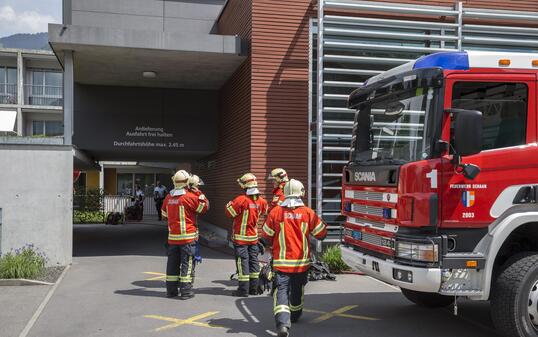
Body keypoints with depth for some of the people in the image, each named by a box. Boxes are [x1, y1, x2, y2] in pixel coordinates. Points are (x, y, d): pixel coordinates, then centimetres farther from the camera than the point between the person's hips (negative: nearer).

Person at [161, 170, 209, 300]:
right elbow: (203, 208, -3)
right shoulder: (190, 196, -13)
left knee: (172, 263, 12)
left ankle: (171, 290, 17)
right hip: (188, 236, -5)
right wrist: (200, 195, 5)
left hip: (172, 236, 5)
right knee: (187, 263, 1)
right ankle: (186, 291, 2)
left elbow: (164, 214, 18)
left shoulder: (168, 197, 5)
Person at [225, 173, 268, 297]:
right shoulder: (261, 201, -2)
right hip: (254, 236, 5)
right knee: (253, 260, 12)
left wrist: (230, 203, 5)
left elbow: (229, 212, -11)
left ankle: (243, 289, 0)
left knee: (243, 261, -2)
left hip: (240, 237, -5)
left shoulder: (241, 200, -20)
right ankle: (254, 288, 18)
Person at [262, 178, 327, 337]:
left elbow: (266, 237, 1)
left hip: (282, 261, -2)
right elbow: (321, 234, 2)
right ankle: (294, 315, 42)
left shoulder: (275, 212, -9)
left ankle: (282, 322, -24)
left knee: (281, 290, -4)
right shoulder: (308, 213, -8)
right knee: (297, 289, 22)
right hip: (302, 261, 2)